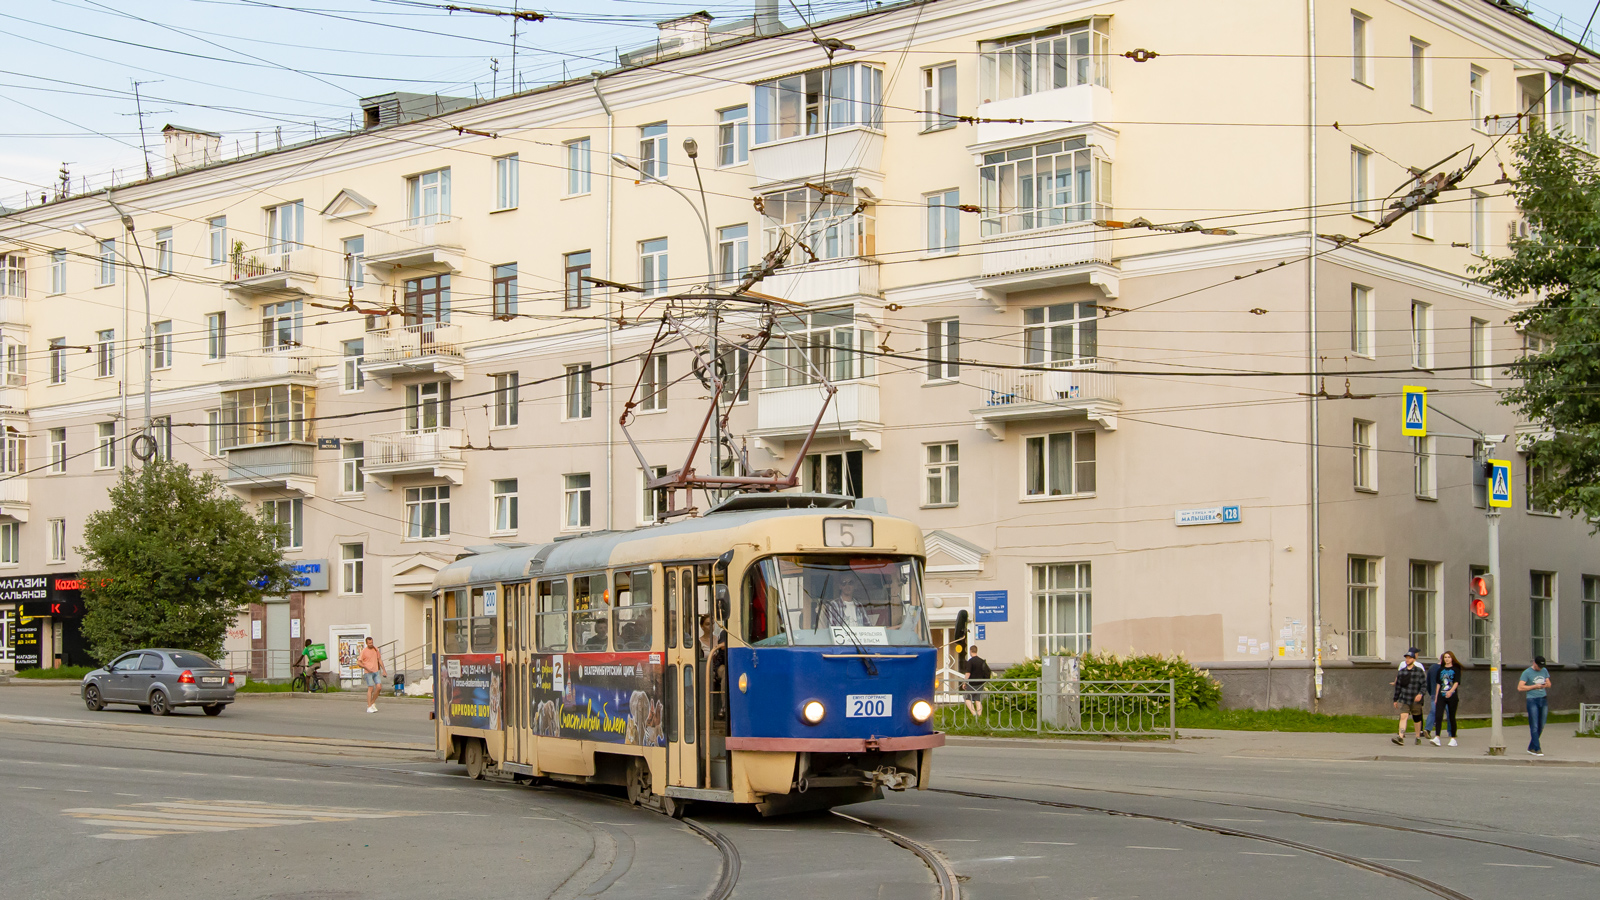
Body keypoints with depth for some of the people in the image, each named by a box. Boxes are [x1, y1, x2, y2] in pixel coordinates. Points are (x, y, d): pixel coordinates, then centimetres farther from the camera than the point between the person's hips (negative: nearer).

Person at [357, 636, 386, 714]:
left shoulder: (375, 649, 10)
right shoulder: (364, 651, -6)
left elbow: (379, 659, 19)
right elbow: (358, 662, -8)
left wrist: (383, 670, 17)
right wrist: (366, 668, -19)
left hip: (376, 671, 5)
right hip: (368, 672, -5)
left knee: (378, 688, -4)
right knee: (371, 688, -9)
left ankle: (372, 703, 15)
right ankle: (369, 707, -3)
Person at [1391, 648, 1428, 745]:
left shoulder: (1419, 671, -3)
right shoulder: (1402, 671, 8)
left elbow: (1424, 684, -7)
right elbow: (1398, 686, 14)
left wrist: (1420, 694, -25)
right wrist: (1395, 700, 15)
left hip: (1415, 700, -2)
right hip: (1403, 699, 2)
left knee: (1417, 719, 12)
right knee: (1403, 716, -15)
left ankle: (1418, 737, 30)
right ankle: (1401, 737, -27)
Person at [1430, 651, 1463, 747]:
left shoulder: (1456, 669, 1)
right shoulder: (1441, 669, 14)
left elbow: (1456, 682, -10)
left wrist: (1451, 691, -28)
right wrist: (1436, 697, 12)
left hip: (1452, 696, -3)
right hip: (1441, 697, 3)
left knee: (1451, 717, 2)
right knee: (1438, 716, -11)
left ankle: (1453, 739, 12)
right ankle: (1437, 738, -16)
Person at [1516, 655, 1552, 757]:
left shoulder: (1544, 671, 13)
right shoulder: (1527, 672, -5)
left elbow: (1549, 684, 20)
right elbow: (1520, 687, -10)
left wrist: (1546, 685, -5)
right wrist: (1535, 686, -15)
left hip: (1543, 699, 6)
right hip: (1532, 700, -6)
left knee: (1541, 726, 8)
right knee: (1534, 727, -8)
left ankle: (1531, 748, 18)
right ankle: (1537, 749, -7)